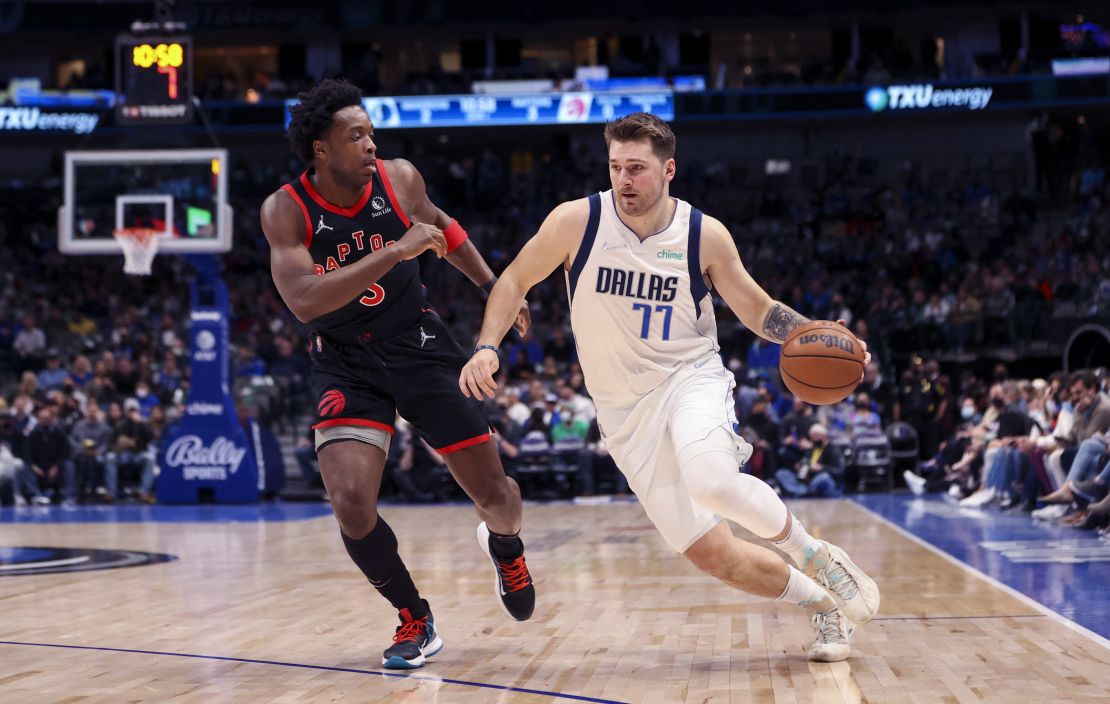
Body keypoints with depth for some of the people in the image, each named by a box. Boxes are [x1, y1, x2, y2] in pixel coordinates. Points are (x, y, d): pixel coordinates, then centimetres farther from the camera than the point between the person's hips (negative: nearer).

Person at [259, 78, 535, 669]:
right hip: (345, 365, -2)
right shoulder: (285, 211, -18)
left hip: (418, 347, 2)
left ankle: (504, 545, 42)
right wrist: (395, 252, -38)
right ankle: (417, 622, 4)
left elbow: (441, 227, 14)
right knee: (351, 503, -21)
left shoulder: (400, 178, -10)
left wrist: (494, 287, 15)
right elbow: (303, 301, -34)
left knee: (493, 495, 3)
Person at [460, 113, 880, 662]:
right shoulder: (576, 221, -8)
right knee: (710, 554, -5)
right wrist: (487, 346, -9)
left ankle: (816, 557, -9)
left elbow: (759, 311, 5)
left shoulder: (705, 235, -7)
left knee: (711, 481, -36)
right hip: (625, 410, 2)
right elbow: (514, 281, 6)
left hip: (691, 378, -2)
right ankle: (826, 607, 19)